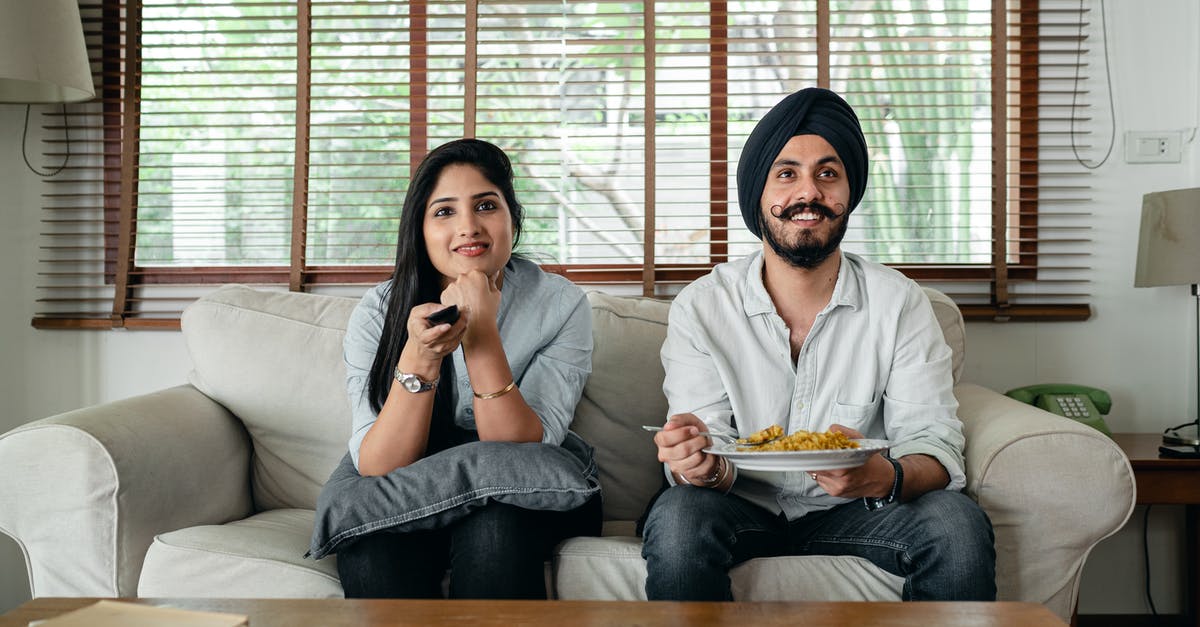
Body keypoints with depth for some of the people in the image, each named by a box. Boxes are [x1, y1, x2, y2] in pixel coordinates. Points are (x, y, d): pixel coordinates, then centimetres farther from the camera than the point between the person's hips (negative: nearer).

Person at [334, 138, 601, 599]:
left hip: (524, 506, 0)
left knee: (491, 528, -34)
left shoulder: (560, 305, -11)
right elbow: (377, 470, -17)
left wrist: (482, 336, -29)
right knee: (371, 551, -33)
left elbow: (523, 455, -18)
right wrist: (419, 358, -32)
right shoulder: (377, 313, -8)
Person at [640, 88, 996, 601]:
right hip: (744, 510, -1)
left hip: (850, 510, 1)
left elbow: (935, 446, -13)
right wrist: (706, 467, -38)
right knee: (677, 517, -33)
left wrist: (883, 477, -37)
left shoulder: (900, 303, -7)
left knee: (958, 524, -27)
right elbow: (713, 457, -11)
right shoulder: (700, 308, -8)